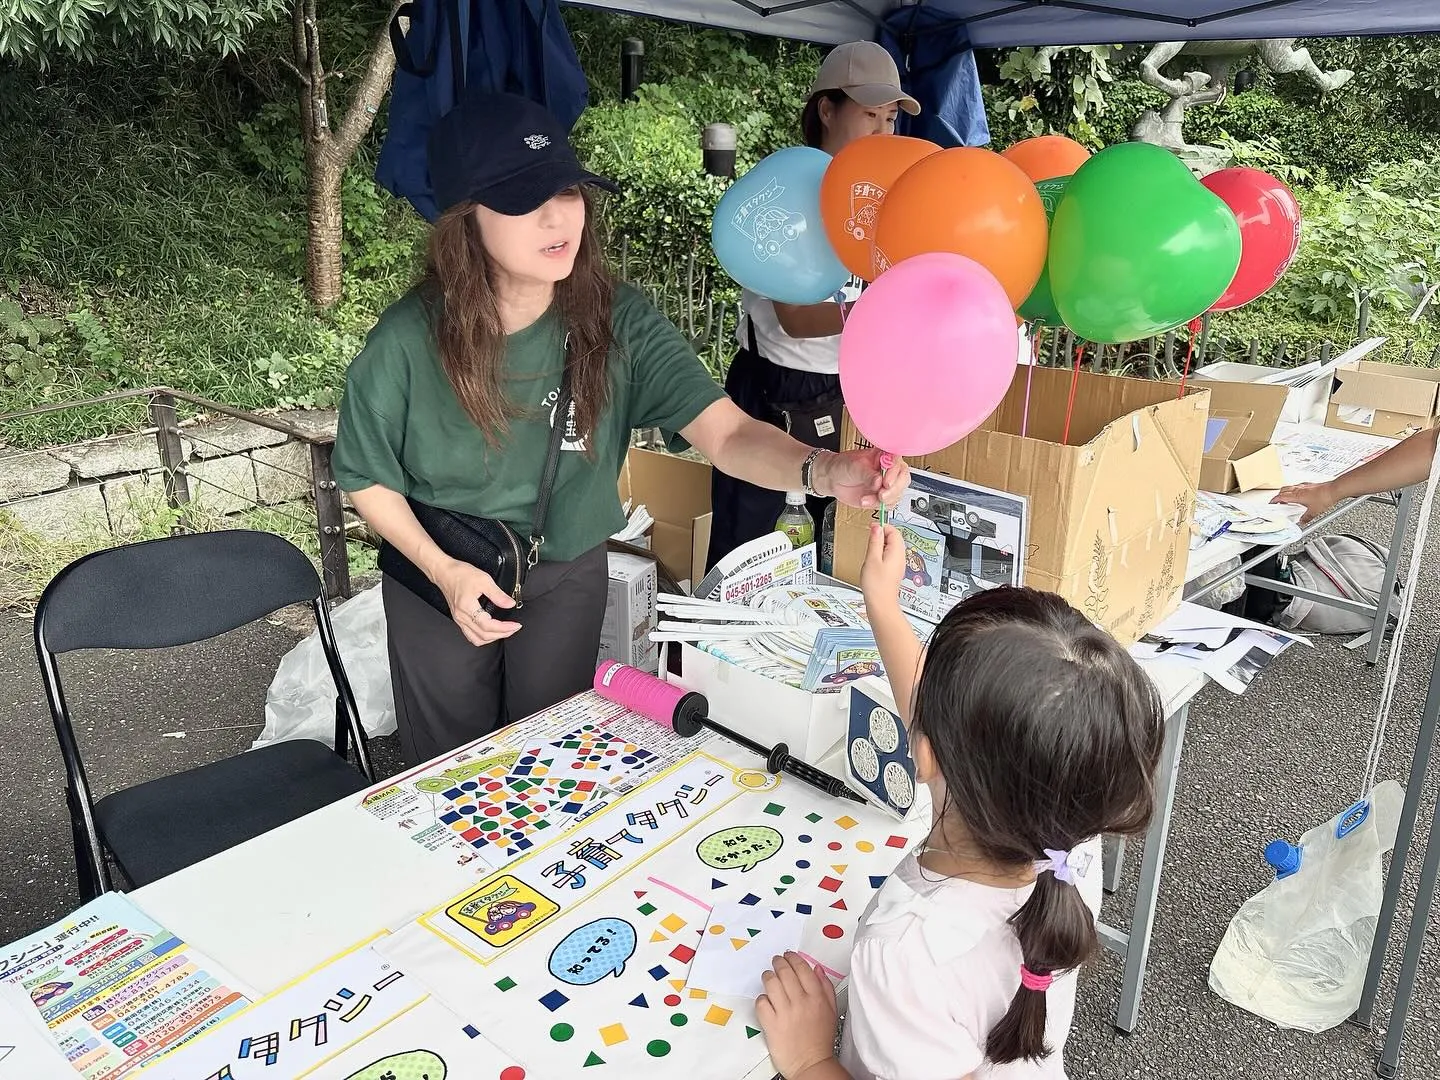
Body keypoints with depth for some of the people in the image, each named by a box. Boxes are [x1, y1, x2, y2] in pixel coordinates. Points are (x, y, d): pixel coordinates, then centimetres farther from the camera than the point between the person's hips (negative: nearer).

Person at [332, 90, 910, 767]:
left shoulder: (618, 323, -20)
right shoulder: (408, 342, -23)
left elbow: (726, 434, -30)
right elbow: (368, 481, -8)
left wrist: (822, 471, -49)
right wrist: (444, 571, -20)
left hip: (567, 578, 1)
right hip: (440, 580, -1)